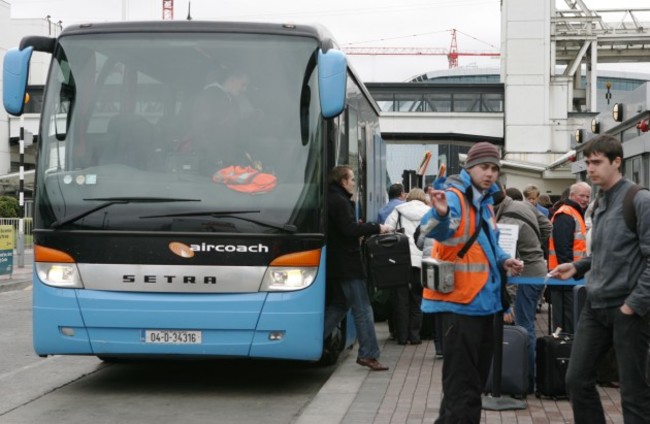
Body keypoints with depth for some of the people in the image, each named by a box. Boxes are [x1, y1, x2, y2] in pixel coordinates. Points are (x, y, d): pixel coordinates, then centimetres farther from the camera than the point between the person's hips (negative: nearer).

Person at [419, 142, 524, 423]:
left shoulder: (485, 203, 14)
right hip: (460, 303, -10)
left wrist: (503, 261, 8)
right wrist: (440, 214, -58)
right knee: (462, 382, -7)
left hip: (484, 302, 10)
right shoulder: (454, 197, -14)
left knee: (477, 378, 19)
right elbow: (437, 231, -36)